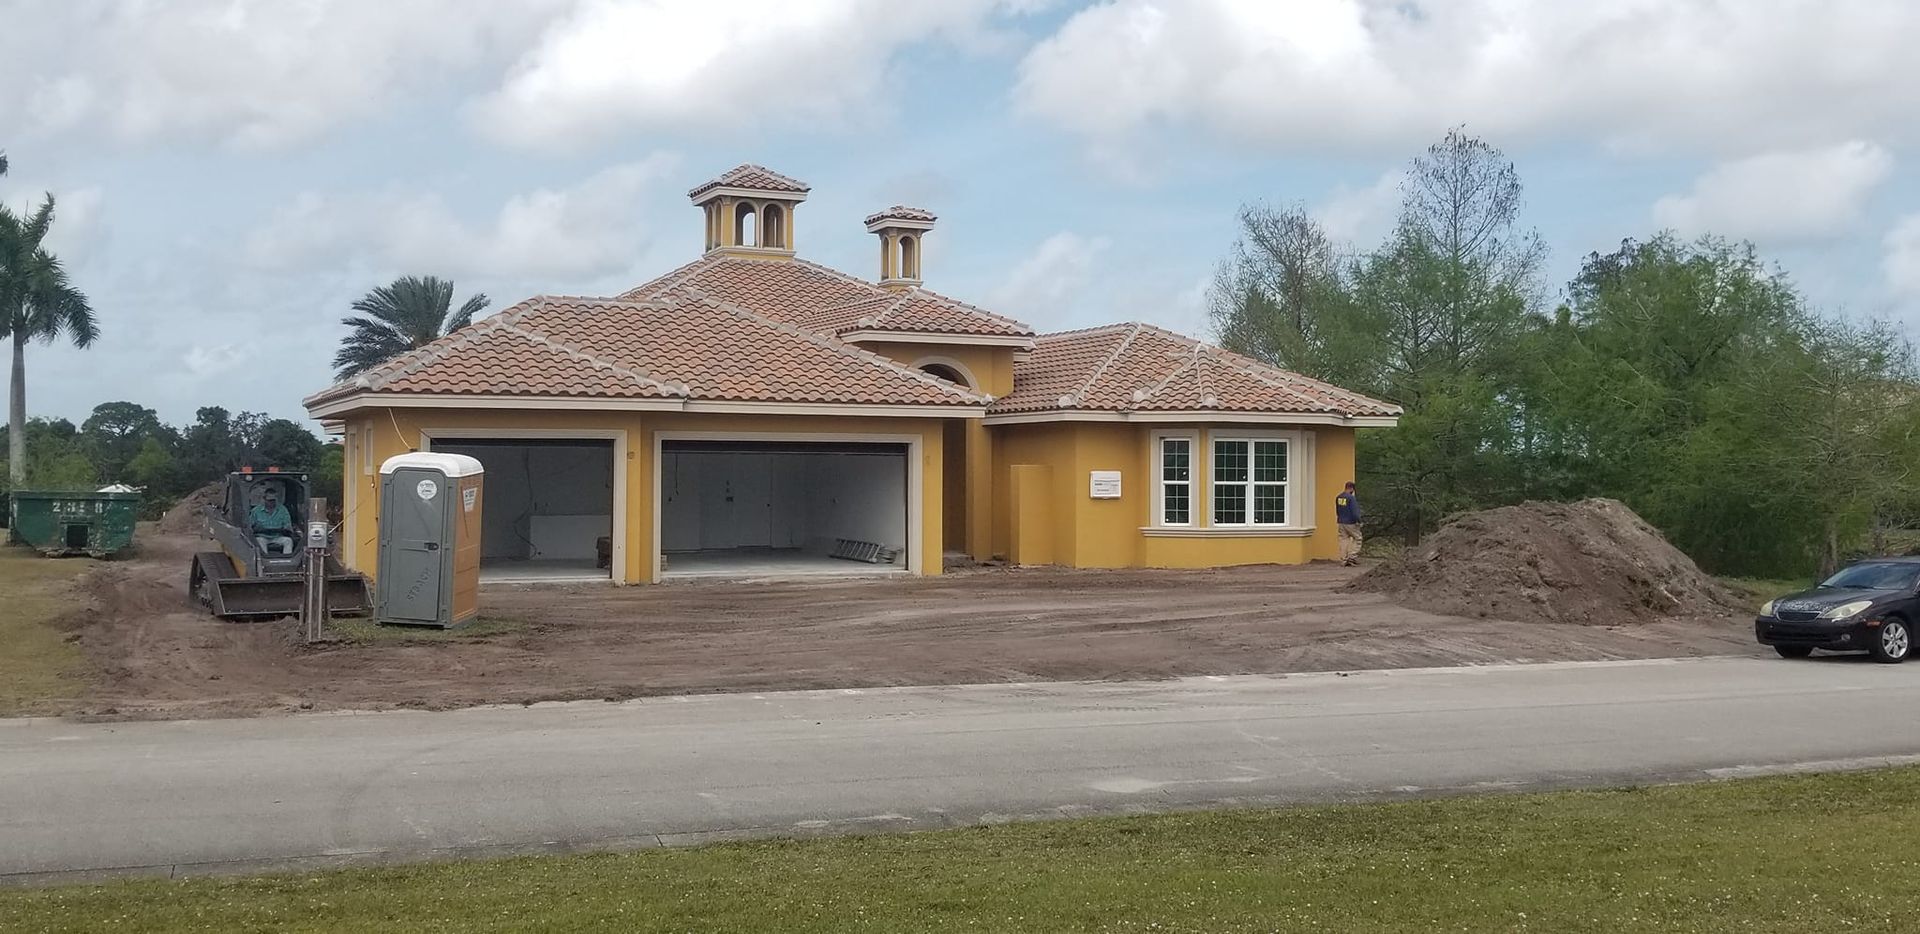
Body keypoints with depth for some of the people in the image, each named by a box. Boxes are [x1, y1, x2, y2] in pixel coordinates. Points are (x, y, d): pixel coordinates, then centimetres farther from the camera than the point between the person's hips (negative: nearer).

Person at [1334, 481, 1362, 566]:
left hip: (1341, 523, 7)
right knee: (1357, 538, 8)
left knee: (1344, 540, 9)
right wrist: (1359, 521, -9)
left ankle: (1344, 560, 8)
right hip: (1351, 523, -7)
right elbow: (1354, 512, -19)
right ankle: (1353, 556, 0)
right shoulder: (1351, 497, -17)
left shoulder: (1338, 497, 6)